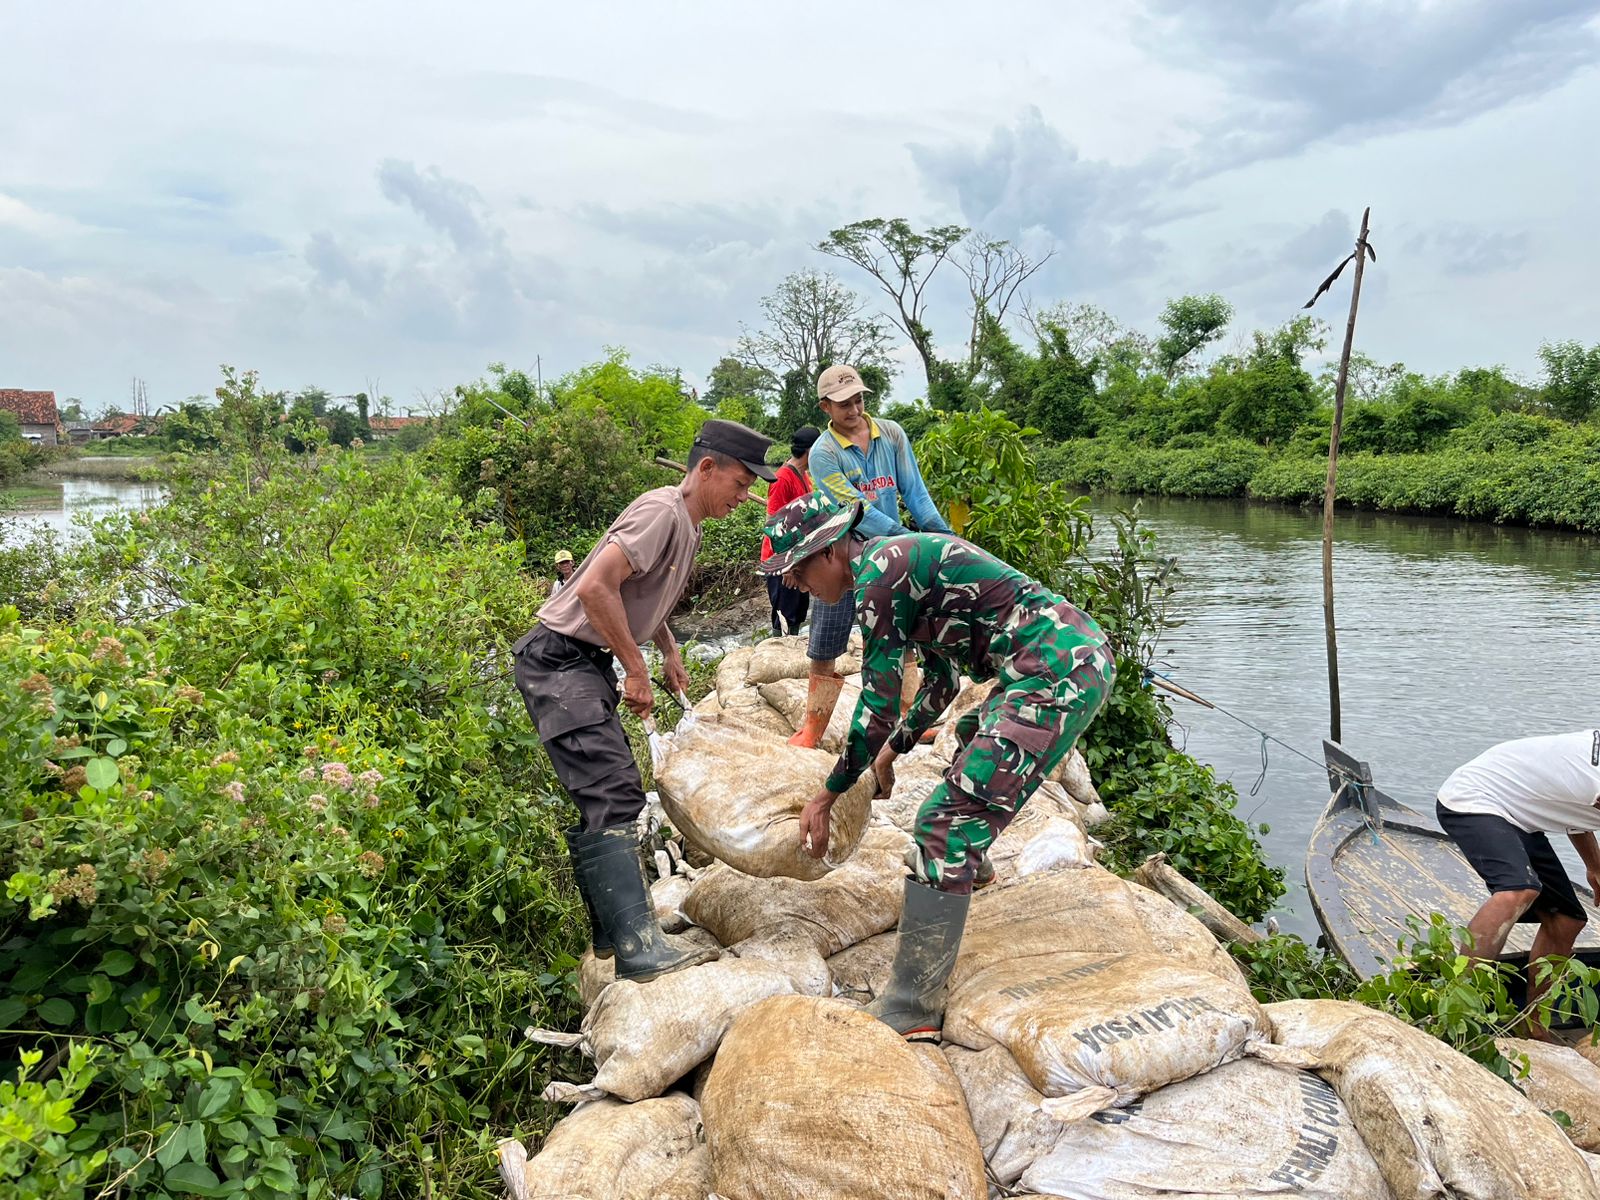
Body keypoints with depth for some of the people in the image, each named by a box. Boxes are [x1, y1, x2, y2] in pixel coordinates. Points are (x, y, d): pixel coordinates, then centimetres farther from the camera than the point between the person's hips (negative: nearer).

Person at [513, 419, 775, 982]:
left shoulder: (687, 525, 15)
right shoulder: (662, 512, -17)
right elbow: (596, 586, -27)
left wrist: (669, 651, 19)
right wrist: (637, 669, -19)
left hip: (587, 664, 11)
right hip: (559, 659, -11)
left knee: (605, 794, 12)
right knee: (613, 793, -19)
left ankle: (609, 929, 21)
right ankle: (637, 946, -23)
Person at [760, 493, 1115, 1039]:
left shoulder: (879, 572, -12)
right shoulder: (902, 558, 18)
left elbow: (878, 704, -11)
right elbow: (942, 679, 27)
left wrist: (828, 794, -2)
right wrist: (895, 747, 34)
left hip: (1057, 674, -11)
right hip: (1081, 653, 11)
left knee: (947, 824, -13)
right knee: (974, 736, 37)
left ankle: (912, 1008, -10)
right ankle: (967, 869, 58)